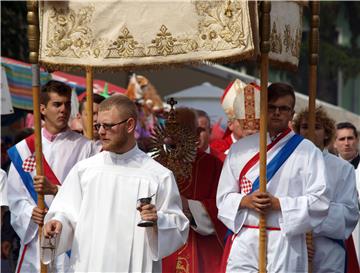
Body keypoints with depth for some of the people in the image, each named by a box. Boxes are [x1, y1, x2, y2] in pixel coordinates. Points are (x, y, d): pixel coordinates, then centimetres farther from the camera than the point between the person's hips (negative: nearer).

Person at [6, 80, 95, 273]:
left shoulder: (83, 147, 2)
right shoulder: (24, 149, 8)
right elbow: (15, 196, 8)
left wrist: (54, 189, -17)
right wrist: (30, 212, -11)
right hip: (35, 236, 2)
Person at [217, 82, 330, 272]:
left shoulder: (307, 152, 3)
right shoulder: (240, 149, 12)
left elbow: (318, 202, -4)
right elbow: (224, 197, 12)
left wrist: (278, 204, -14)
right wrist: (246, 201, -9)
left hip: (285, 245, -2)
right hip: (244, 242, 2)